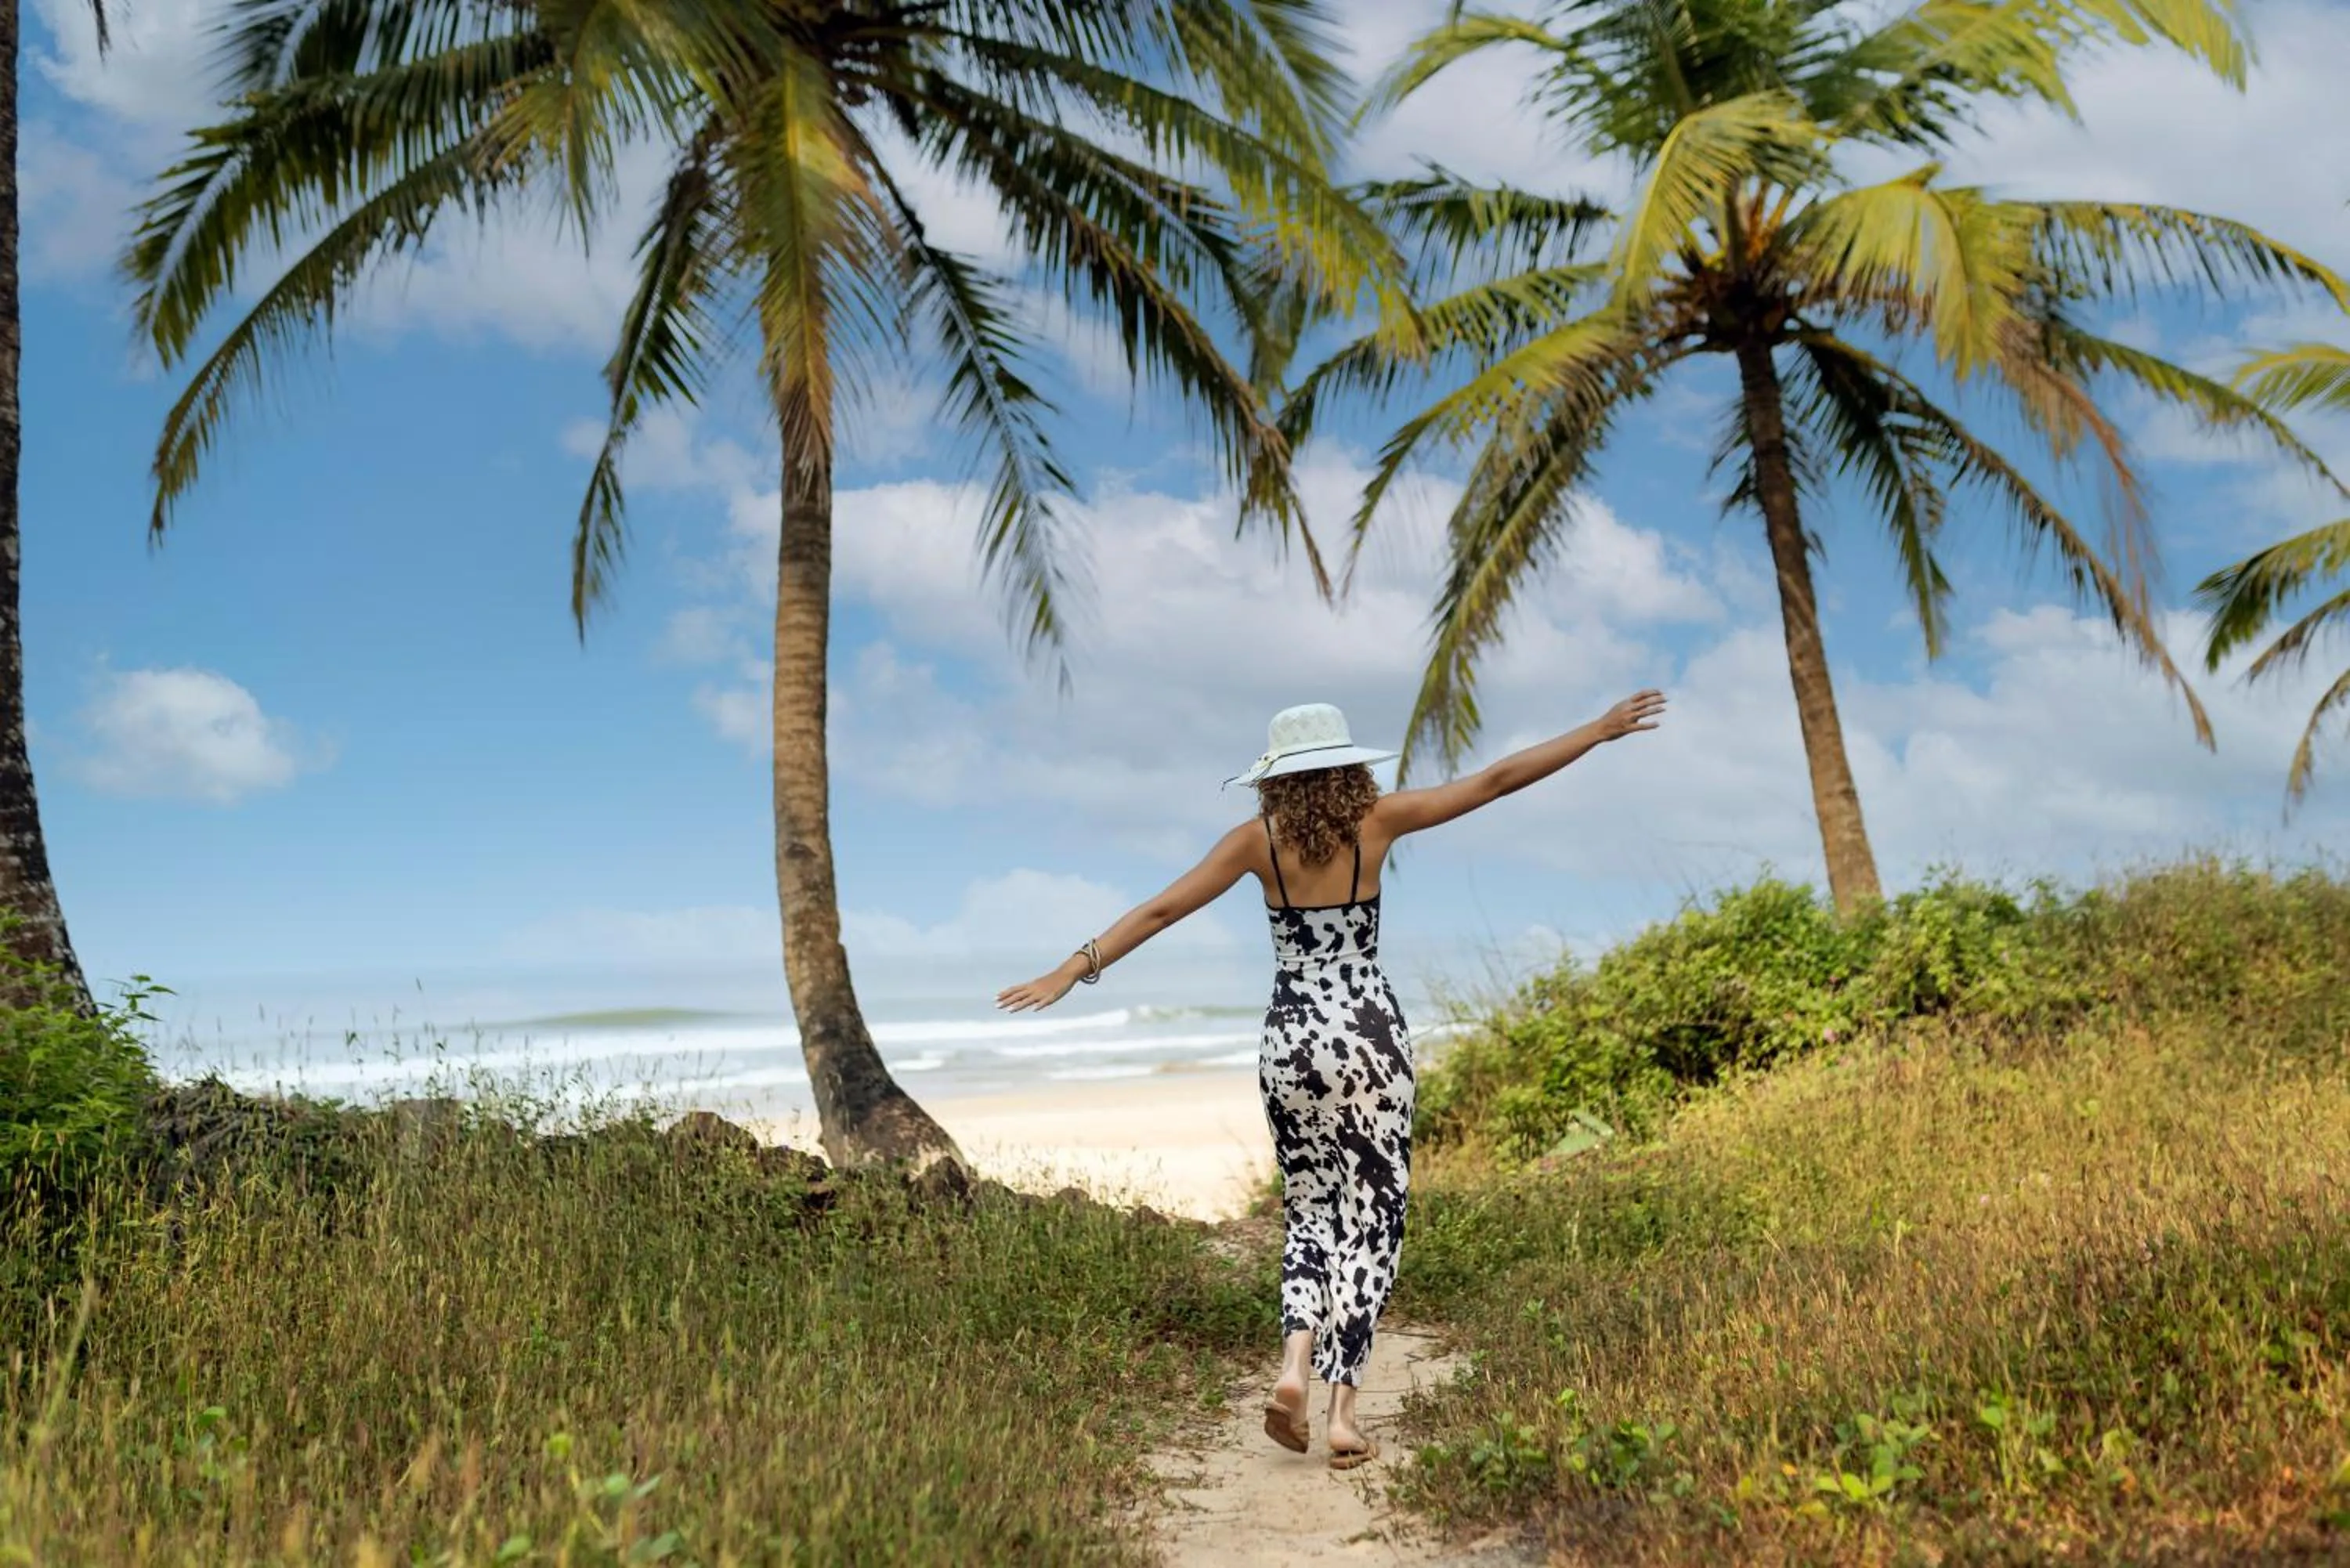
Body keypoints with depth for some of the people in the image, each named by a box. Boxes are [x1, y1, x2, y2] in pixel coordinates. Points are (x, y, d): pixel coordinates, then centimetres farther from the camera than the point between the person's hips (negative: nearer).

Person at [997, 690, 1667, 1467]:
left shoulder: (1257, 840, 1)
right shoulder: (1377, 820, -1)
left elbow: (1160, 911, -2)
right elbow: (1496, 779, 2)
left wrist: (1072, 971, 3)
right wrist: (1601, 730, 9)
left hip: (1290, 1038, 2)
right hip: (1370, 1032, -1)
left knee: (1311, 1210, 17)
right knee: (1370, 1218, 6)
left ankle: (1294, 1367, -3)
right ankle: (1342, 1410, 1)